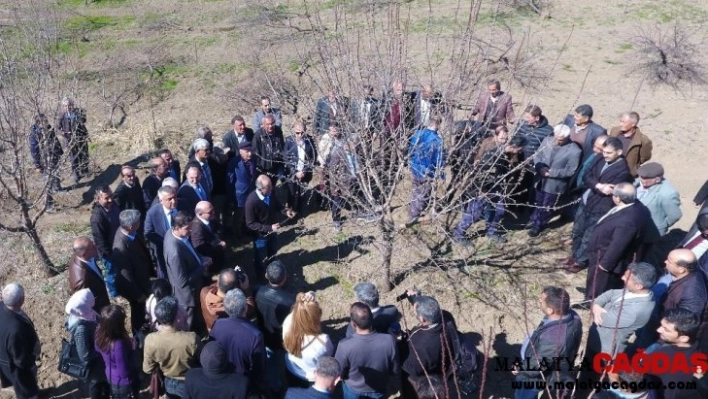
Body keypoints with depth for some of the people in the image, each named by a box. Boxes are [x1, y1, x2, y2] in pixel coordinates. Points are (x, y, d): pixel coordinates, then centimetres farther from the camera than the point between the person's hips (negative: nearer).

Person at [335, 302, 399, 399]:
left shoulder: (345, 346, -34)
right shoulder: (389, 341, -30)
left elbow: (339, 373, -16)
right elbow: (395, 370, -13)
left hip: (354, 391, -1)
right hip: (379, 391, 1)